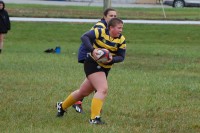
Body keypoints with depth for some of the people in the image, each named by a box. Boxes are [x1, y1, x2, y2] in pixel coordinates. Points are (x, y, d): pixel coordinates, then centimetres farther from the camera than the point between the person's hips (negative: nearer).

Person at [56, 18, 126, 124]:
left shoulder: (121, 40, -3)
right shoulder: (100, 32, -14)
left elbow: (121, 57, -1)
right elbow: (84, 37, -20)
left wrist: (112, 59, -23)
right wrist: (92, 50, -33)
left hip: (105, 68, 6)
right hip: (92, 64, -6)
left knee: (83, 92, 17)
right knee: (103, 89, -24)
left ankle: (62, 106, 39)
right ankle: (94, 118, -22)